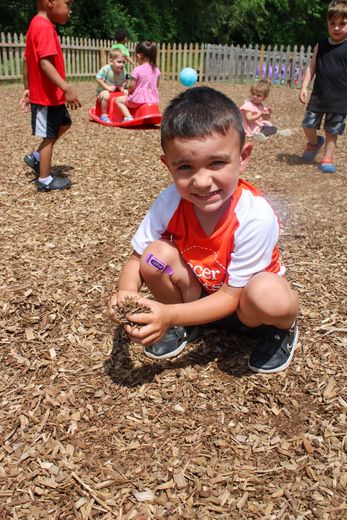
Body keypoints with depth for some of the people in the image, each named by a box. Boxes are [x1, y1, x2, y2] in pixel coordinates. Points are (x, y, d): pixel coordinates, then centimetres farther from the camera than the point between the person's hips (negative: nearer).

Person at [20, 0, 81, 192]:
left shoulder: (37, 24, 12)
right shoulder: (45, 27, -20)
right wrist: (67, 88, -36)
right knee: (49, 136, 0)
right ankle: (45, 180, 11)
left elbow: (27, 60, 16)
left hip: (49, 93, 10)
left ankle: (36, 157, 27)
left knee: (64, 124, 24)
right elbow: (44, 62, -30)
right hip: (48, 95, -10)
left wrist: (27, 88, 21)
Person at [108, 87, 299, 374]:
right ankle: (184, 326, 4)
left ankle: (281, 329, 1)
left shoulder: (256, 218, -32)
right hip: (197, 293, 3)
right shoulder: (170, 202, -22)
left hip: (241, 301, -3)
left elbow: (231, 296, -26)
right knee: (156, 256, -24)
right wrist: (126, 293, -34)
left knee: (272, 297, -37)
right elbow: (136, 259, -11)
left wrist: (169, 314, -37)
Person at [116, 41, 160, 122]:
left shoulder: (137, 70, -17)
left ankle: (128, 117, -6)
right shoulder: (156, 70, 1)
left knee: (119, 100, 13)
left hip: (139, 100, -6)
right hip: (153, 100, 7)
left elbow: (131, 87, -14)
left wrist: (128, 83, 9)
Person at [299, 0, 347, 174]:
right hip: (318, 95, 3)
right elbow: (311, 67, 9)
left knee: (332, 131, 5)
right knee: (308, 125, 3)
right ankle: (314, 142, 34)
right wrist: (304, 87, -1)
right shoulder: (321, 46, 5)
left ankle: (328, 157, 21)